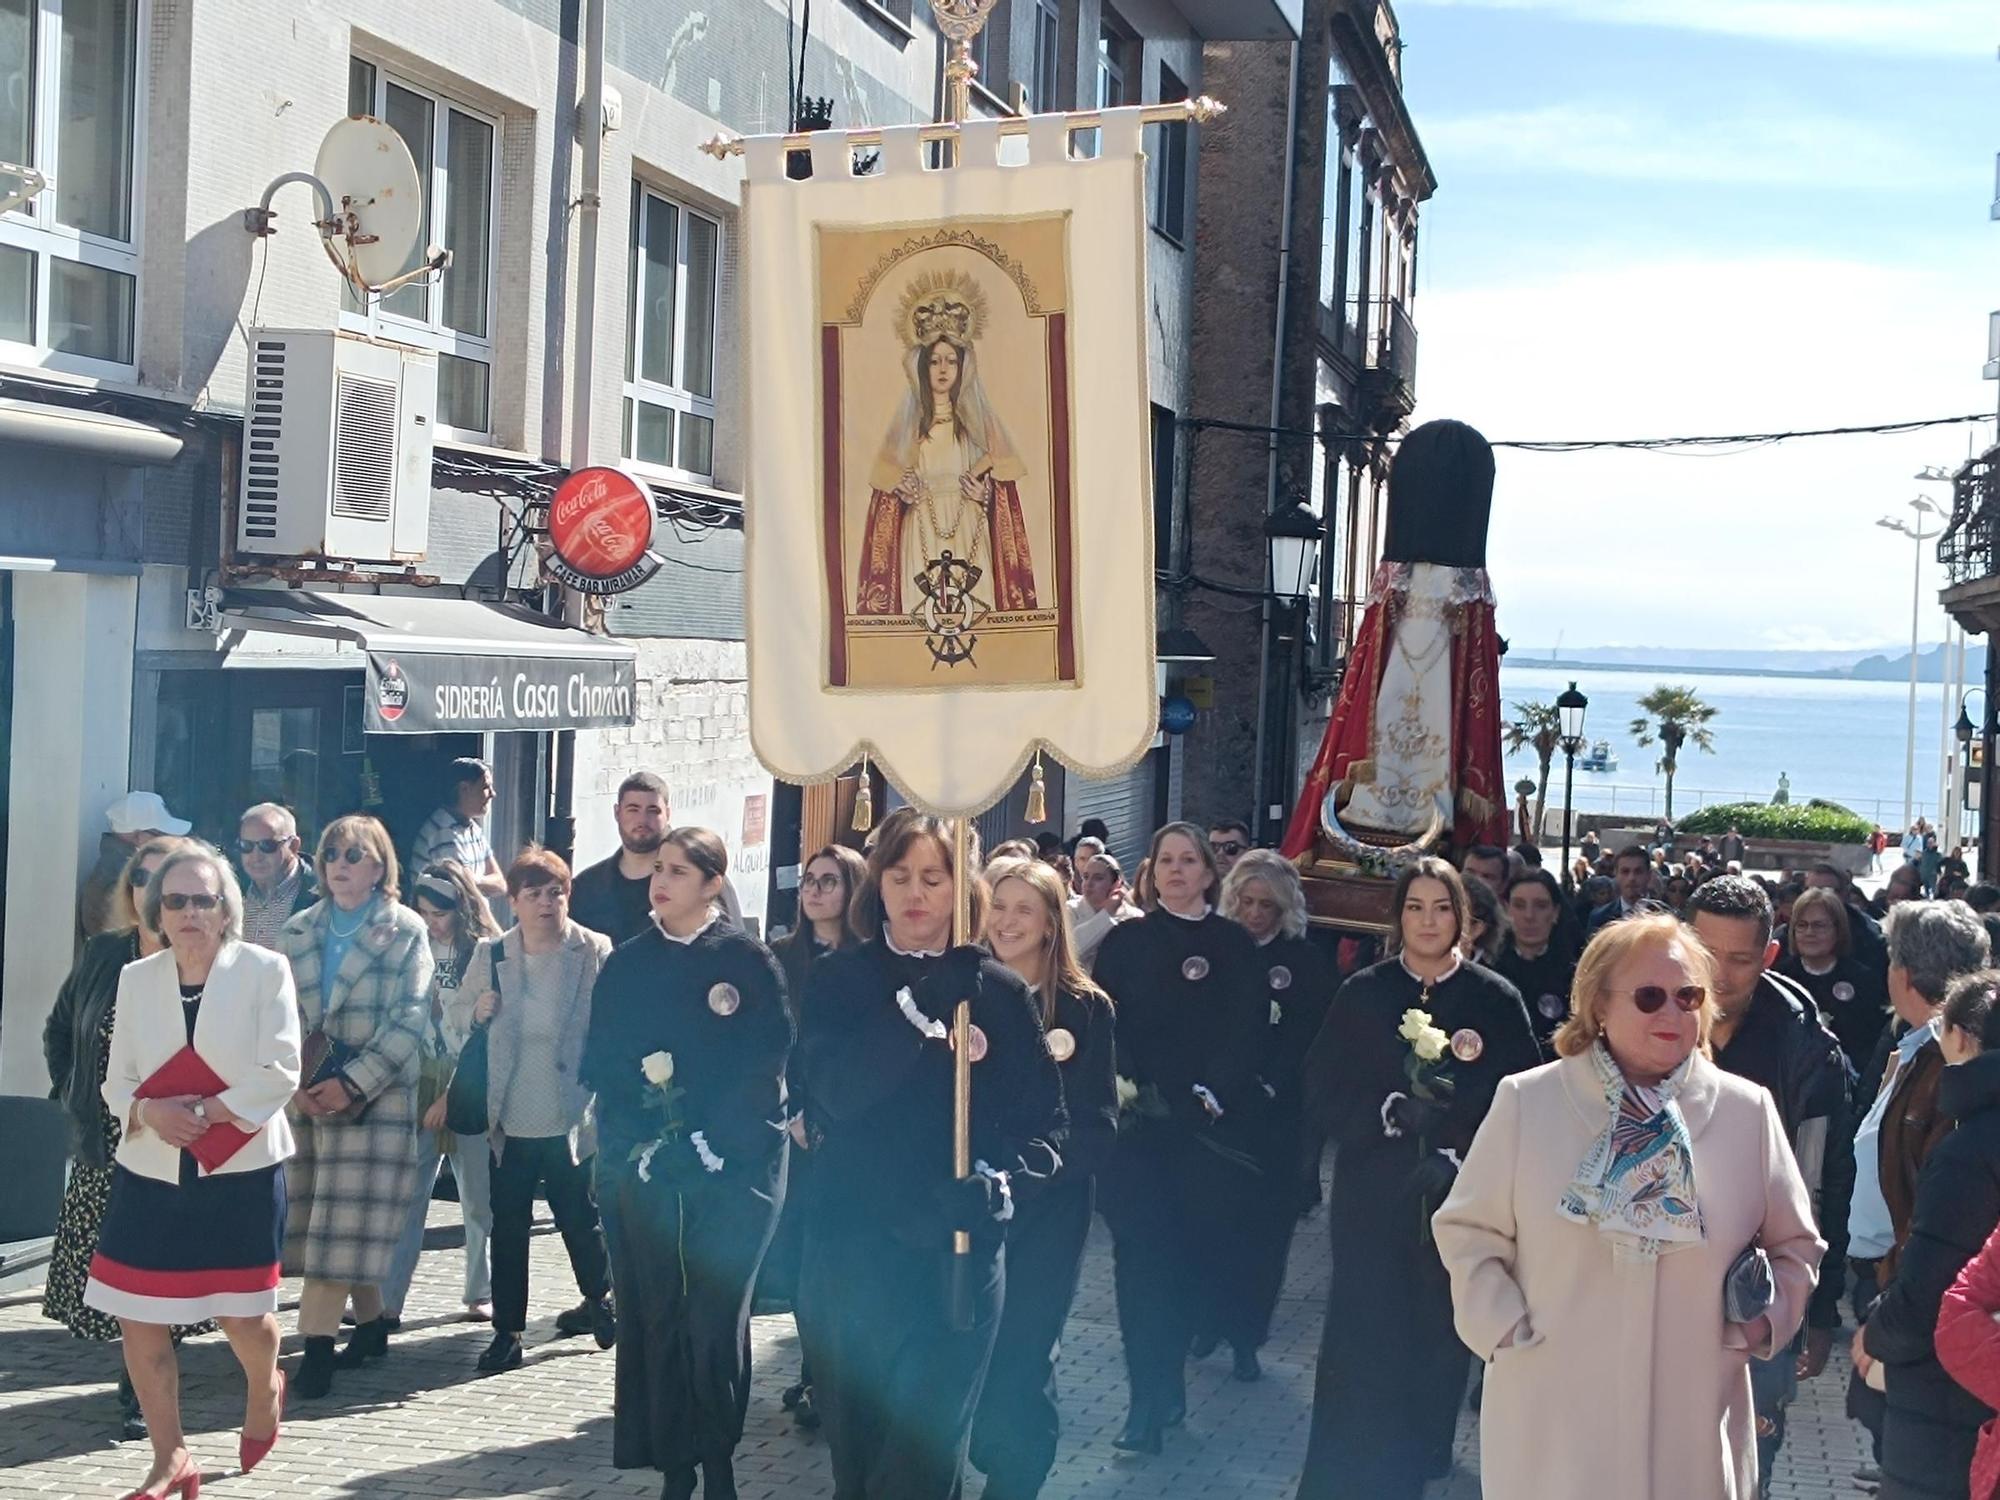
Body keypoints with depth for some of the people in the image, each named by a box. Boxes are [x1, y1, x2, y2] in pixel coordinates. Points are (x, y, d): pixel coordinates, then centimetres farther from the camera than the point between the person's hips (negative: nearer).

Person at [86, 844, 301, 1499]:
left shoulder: (264, 970, -6)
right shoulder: (136, 978, 5)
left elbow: (279, 1072, -11)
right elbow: (117, 1080, 6)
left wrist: (206, 1113, -19)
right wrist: (148, 1112, -15)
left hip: (241, 1169, -3)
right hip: (151, 1173, 3)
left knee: (241, 1314, 6)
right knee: (139, 1321, 1)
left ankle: (264, 1389, 41)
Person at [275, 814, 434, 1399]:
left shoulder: (406, 932, -1)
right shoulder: (298, 931, 12)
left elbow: (409, 1020, -8)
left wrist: (353, 1084, -15)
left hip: (375, 1099, -4)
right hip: (306, 1096, 5)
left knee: (348, 1222, -7)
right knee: (322, 1221, 8)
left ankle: (318, 1344, -7)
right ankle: (370, 1322, 22)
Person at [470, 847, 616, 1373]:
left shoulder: (595, 953, -6)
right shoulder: (491, 954, 3)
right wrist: (477, 1013, -9)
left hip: (571, 1120, -2)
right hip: (509, 1120, 2)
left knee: (581, 1221, 13)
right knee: (507, 1229, 6)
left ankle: (599, 1301, 37)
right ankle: (507, 1332, 17)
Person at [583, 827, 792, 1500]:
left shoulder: (747, 959, 0)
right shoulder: (627, 965, 9)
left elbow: (770, 1059, -5)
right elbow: (601, 1064, 6)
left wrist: (708, 1139, -12)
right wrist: (638, 1141, -9)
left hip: (733, 1165, -3)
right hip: (645, 1166, 3)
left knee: (716, 1317, -3)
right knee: (658, 1313, 3)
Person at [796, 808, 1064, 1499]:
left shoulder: (1000, 991, 4)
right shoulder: (838, 980, 2)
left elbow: (1044, 1116, 5)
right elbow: (836, 1090, -14)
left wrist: (1004, 1178, -14)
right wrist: (923, 1013, -23)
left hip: (959, 1256, 0)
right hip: (851, 1249, 1)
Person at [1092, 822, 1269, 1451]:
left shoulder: (1235, 945, 7)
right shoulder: (1125, 942, 7)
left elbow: (1250, 1030, 0)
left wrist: (1210, 1094, -12)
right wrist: (1125, 1089, -13)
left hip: (1212, 1125, 1)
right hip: (1139, 1121, 0)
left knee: (1201, 1241, 3)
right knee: (1142, 1251, -7)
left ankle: (1160, 1392, 24)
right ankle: (1153, 1396, -3)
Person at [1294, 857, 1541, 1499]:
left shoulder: (1495, 999, -1)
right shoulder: (1362, 994, 1)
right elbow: (1322, 1091, 0)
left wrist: (1462, 1151, -14)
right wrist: (1390, 1113, -16)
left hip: (1460, 1201, 0)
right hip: (1374, 1198, 0)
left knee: (1440, 1342, 7)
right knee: (1366, 1343, -1)